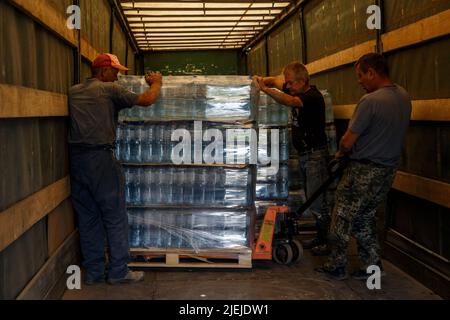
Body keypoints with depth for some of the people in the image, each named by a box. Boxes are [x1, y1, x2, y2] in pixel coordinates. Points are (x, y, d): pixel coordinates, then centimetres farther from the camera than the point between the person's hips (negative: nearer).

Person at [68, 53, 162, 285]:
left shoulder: (73, 92, 14)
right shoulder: (109, 90, -3)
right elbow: (146, 100, -4)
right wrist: (156, 83, 18)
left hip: (76, 159, 6)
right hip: (100, 158, -6)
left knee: (87, 218, 11)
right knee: (115, 217, 4)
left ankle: (93, 272, 17)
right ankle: (118, 271, 8)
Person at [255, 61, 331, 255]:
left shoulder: (313, 97, -20)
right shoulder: (297, 91, 7)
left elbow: (289, 101, -38)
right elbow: (276, 80, 14)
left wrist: (266, 90, -47)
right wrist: (263, 81, -7)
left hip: (315, 154, -10)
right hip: (304, 154, 10)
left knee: (317, 201, -8)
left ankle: (329, 241, 1)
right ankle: (320, 237, 24)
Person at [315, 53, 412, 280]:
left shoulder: (370, 101, -23)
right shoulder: (403, 96, 3)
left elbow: (348, 141, -18)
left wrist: (341, 153, 5)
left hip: (363, 171, -8)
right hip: (388, 168, 8)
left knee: (343, 220, 8)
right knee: (366, 218, 20)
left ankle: (337, 266, 19)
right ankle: (372, 266, 23)